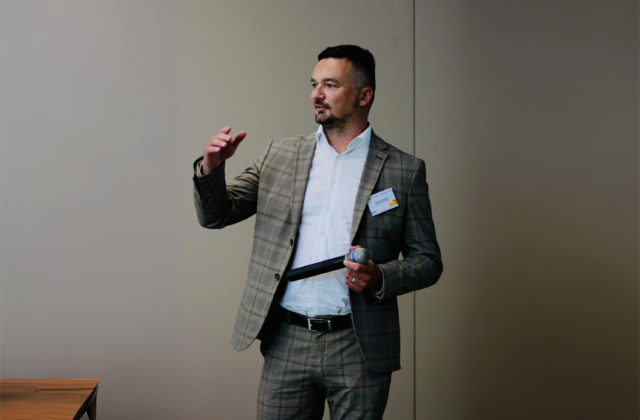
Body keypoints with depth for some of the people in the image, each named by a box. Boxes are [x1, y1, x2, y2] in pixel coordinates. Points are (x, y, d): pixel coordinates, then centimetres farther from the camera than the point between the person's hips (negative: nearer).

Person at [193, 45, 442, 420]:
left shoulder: (404, 171, 2)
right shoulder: (280, 156, 8)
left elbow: (428, 261, 3)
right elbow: (215, 216, 9)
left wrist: (380, 277, -15)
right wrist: (211, 168, -10)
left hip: (359, 349, -2)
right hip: (287, 343, 2)